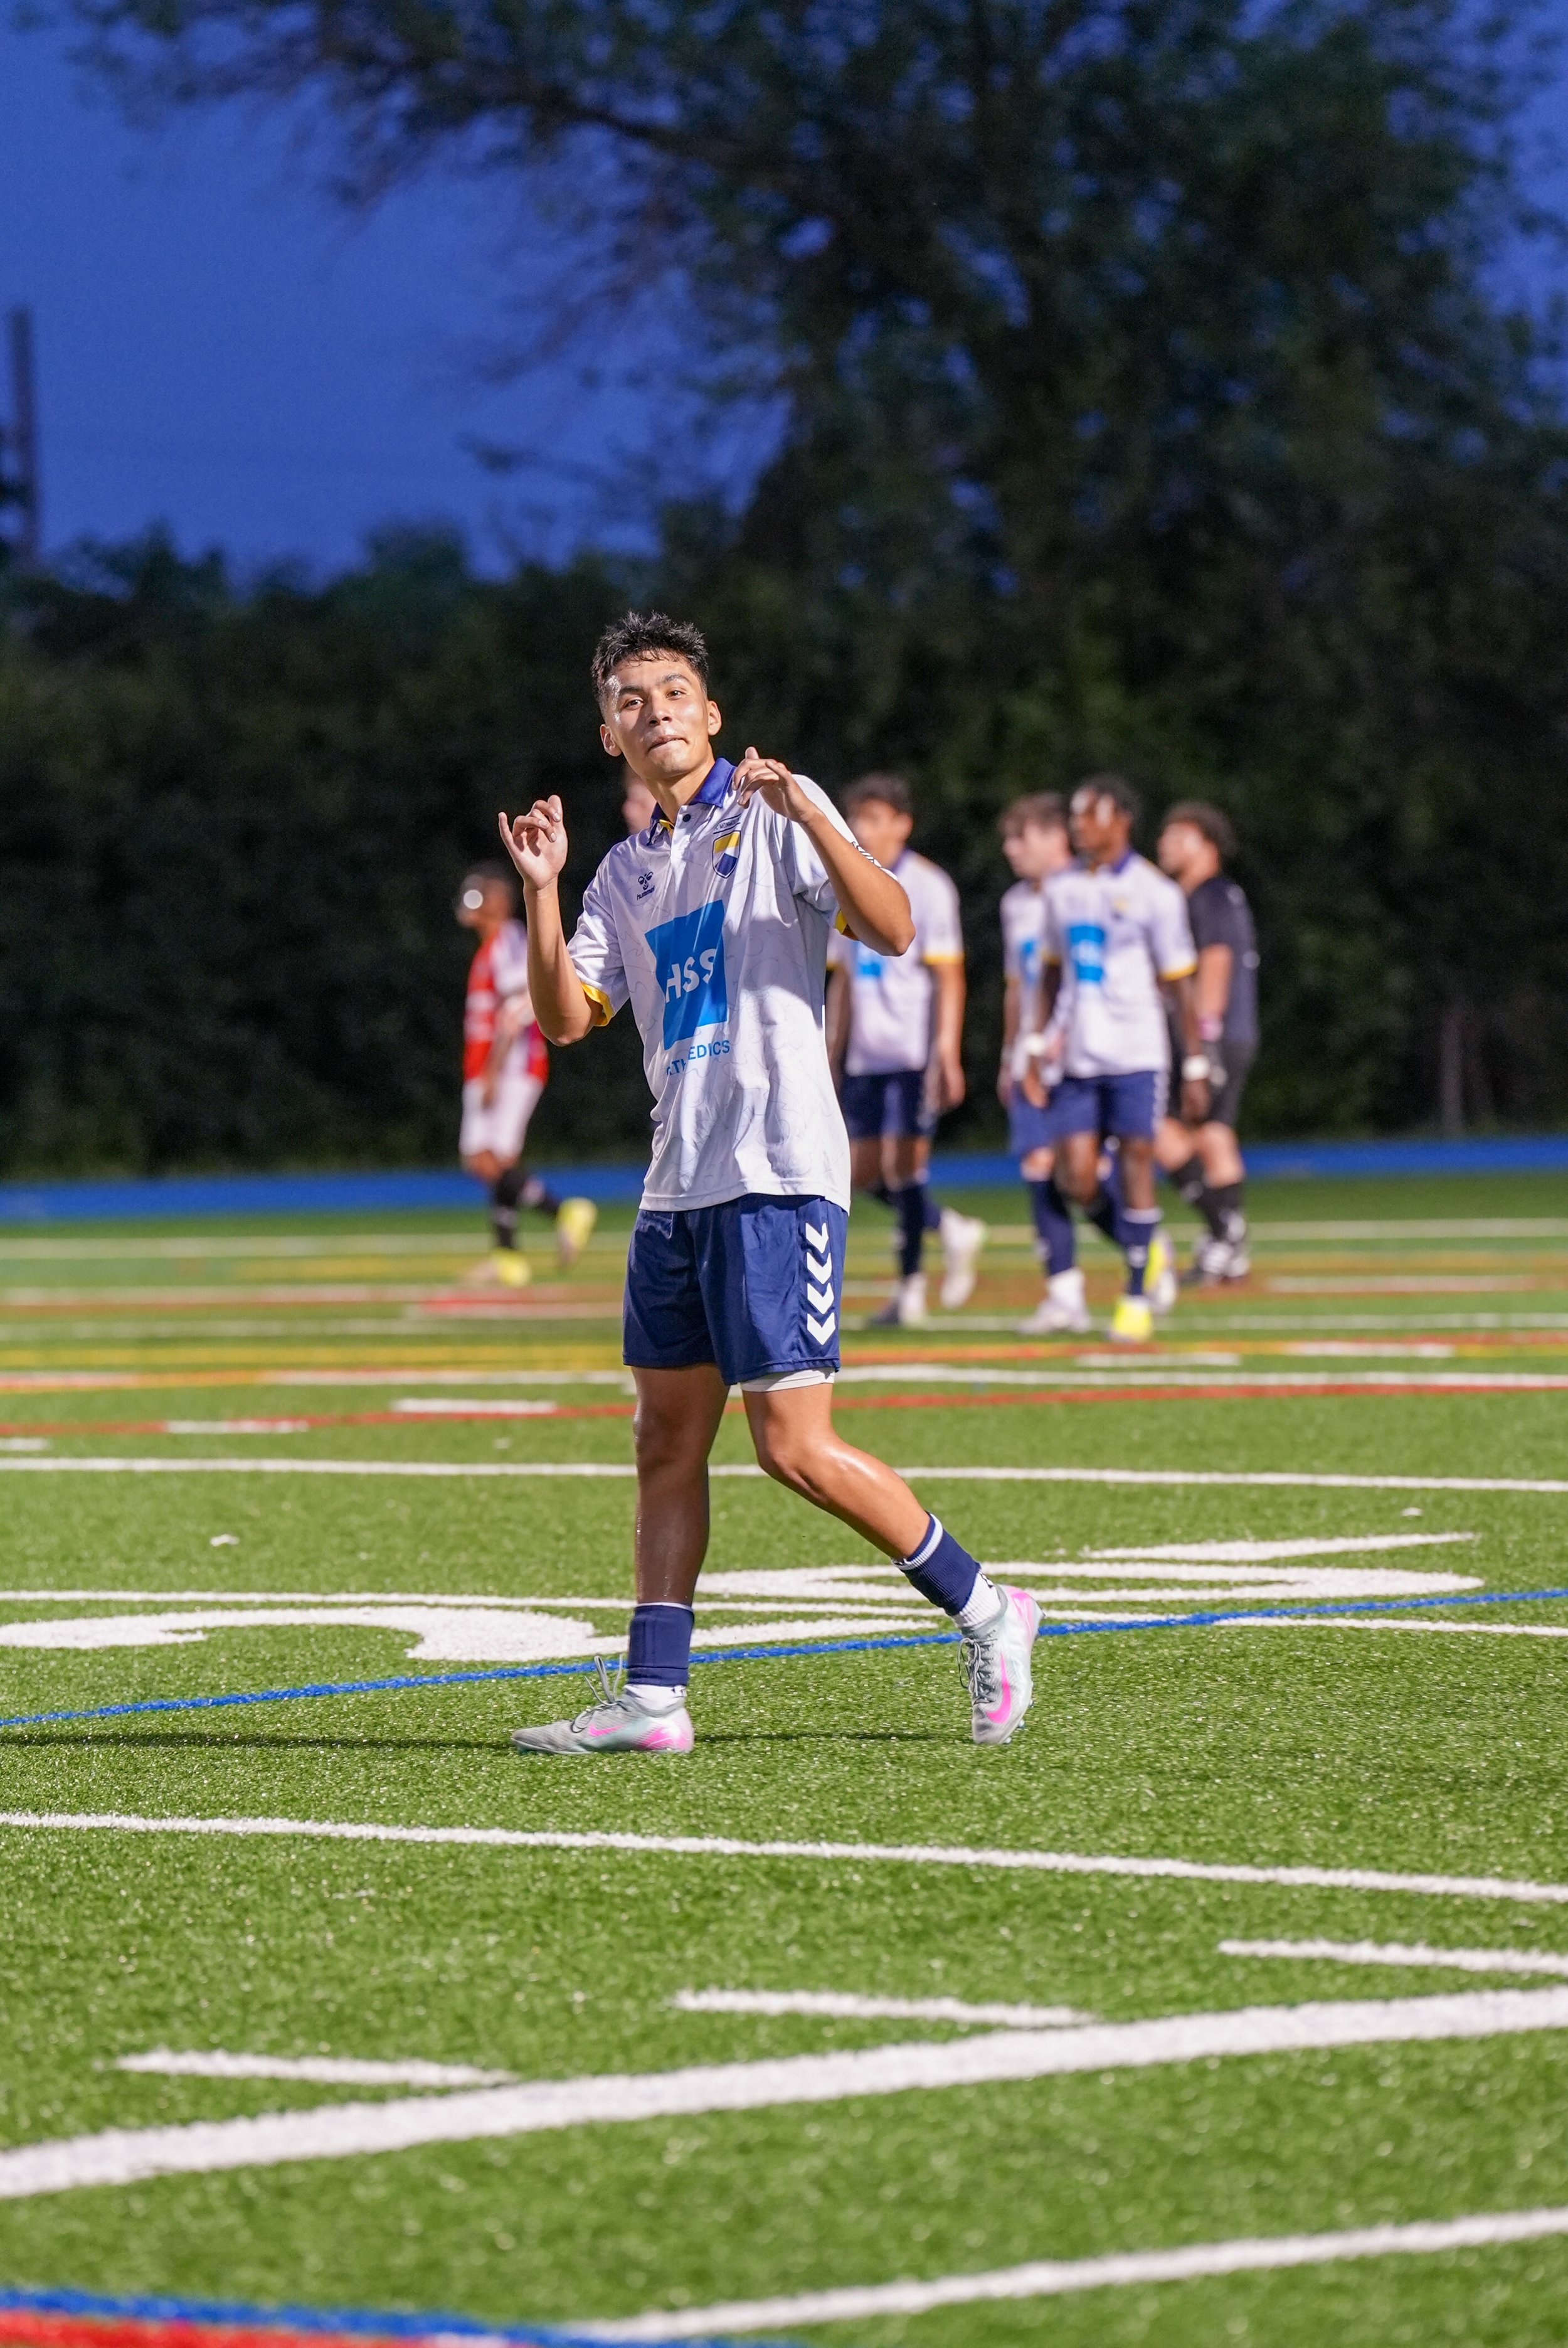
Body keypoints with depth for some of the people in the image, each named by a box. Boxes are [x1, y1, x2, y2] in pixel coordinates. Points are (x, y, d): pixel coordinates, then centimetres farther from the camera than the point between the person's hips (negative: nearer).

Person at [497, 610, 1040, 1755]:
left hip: (779, 1175, -7)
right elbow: (567, 1017, 8)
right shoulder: (627, 873, 17)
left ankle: (985, 1612, 4)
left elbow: (893, 930, -14)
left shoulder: (776, 814, -1)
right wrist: (540, 890, -4)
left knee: (797, 1446, -11)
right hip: (678, 1185, 7)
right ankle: (654, 1696, 7)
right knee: (669, 1442, 5)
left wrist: (806, 815, -25)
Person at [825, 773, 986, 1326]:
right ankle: (952, 1230, 23)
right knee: (863, 1171, 4)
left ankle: (911, 1284, -1)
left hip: (914, 1051, -7)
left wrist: (947, 1053, -15)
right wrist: (829, 1053, 16)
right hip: (866, 1054, 7)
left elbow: (948, 978, -8)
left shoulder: (926, 886, -5)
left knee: (902, 1161, -9)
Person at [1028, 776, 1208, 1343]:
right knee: (1077, 1178, -3)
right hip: (1078, 1057, 5)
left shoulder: (1153, 892, -5)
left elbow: (1180, 985, -2)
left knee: (1135, 1166, -5)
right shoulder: (1062, 888, 10)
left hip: (1136, 1055, -4)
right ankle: (1145, 1251, 23)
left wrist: (1195, 1068, -3)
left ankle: (1137, 1298, 6)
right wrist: (1041, 1044, 12)